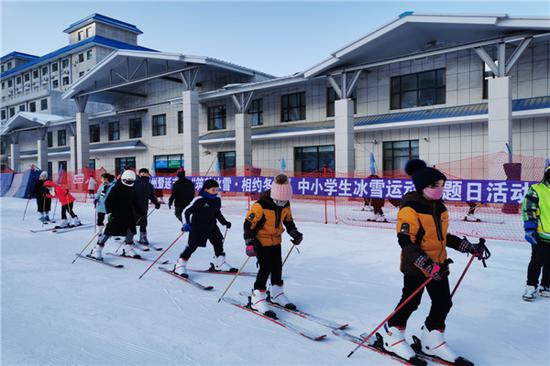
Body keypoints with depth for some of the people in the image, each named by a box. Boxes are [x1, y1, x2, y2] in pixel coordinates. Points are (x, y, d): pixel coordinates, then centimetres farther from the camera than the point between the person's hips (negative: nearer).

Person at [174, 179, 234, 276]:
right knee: (192, 246, -6)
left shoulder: (217, 200, 0)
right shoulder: (199, 200, -19)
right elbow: (187, 211, -15)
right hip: (197, 227, -7)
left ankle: (220, 264, 29)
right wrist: (187, 224, -22)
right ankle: (180, 266, 8)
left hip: (211, 226, 7)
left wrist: (225, 222, 13)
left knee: (219, 242, 11)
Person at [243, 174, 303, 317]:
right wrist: (250, 242, -27)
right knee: (266, 268, -11)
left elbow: (288, 220, 14)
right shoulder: (261, 205, -25)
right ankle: (257, 299, 1)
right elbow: (249, 223, -22)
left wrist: (294, 233, 5)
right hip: (261, 241, -7)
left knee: (277, 266, 13)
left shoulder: (285, 204, -4)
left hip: (276, 240, 7)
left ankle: (277, 294, 32)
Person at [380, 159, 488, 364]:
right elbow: (405, 241, -23)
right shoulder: (410, 209, -20)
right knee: (411, 302, 3)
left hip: (438, 265, 8)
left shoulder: (440, 208, 8)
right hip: (415, 266, -8)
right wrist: (426, 264, -29)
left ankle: (432, 341, 30)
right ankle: (392, 335, 24)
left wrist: (470, 247, 14)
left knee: (443, 302, 12)